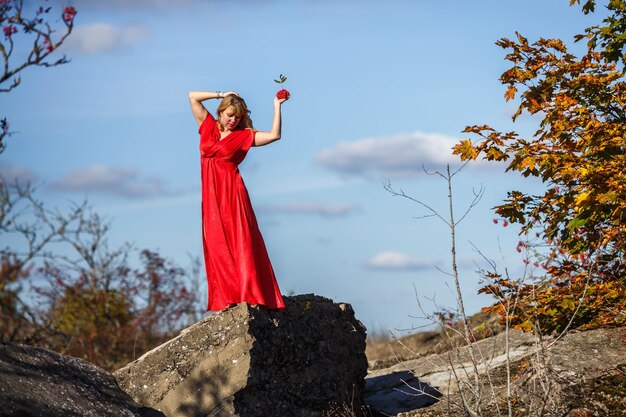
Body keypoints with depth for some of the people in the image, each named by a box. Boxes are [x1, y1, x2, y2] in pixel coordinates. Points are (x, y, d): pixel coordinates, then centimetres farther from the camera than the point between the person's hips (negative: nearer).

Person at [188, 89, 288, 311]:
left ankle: (249, 295, -10)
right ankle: (226, 299, -3)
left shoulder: (243, 135, 5)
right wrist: (221, 95, 12)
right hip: (212, 194, 3)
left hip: (233, 193, -3)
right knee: (217, 245, -1)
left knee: (241, 243, -7)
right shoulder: (209, 127, 12)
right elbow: (193, 96, 12)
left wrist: (277, 106, -3)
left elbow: (274, 135, -5)